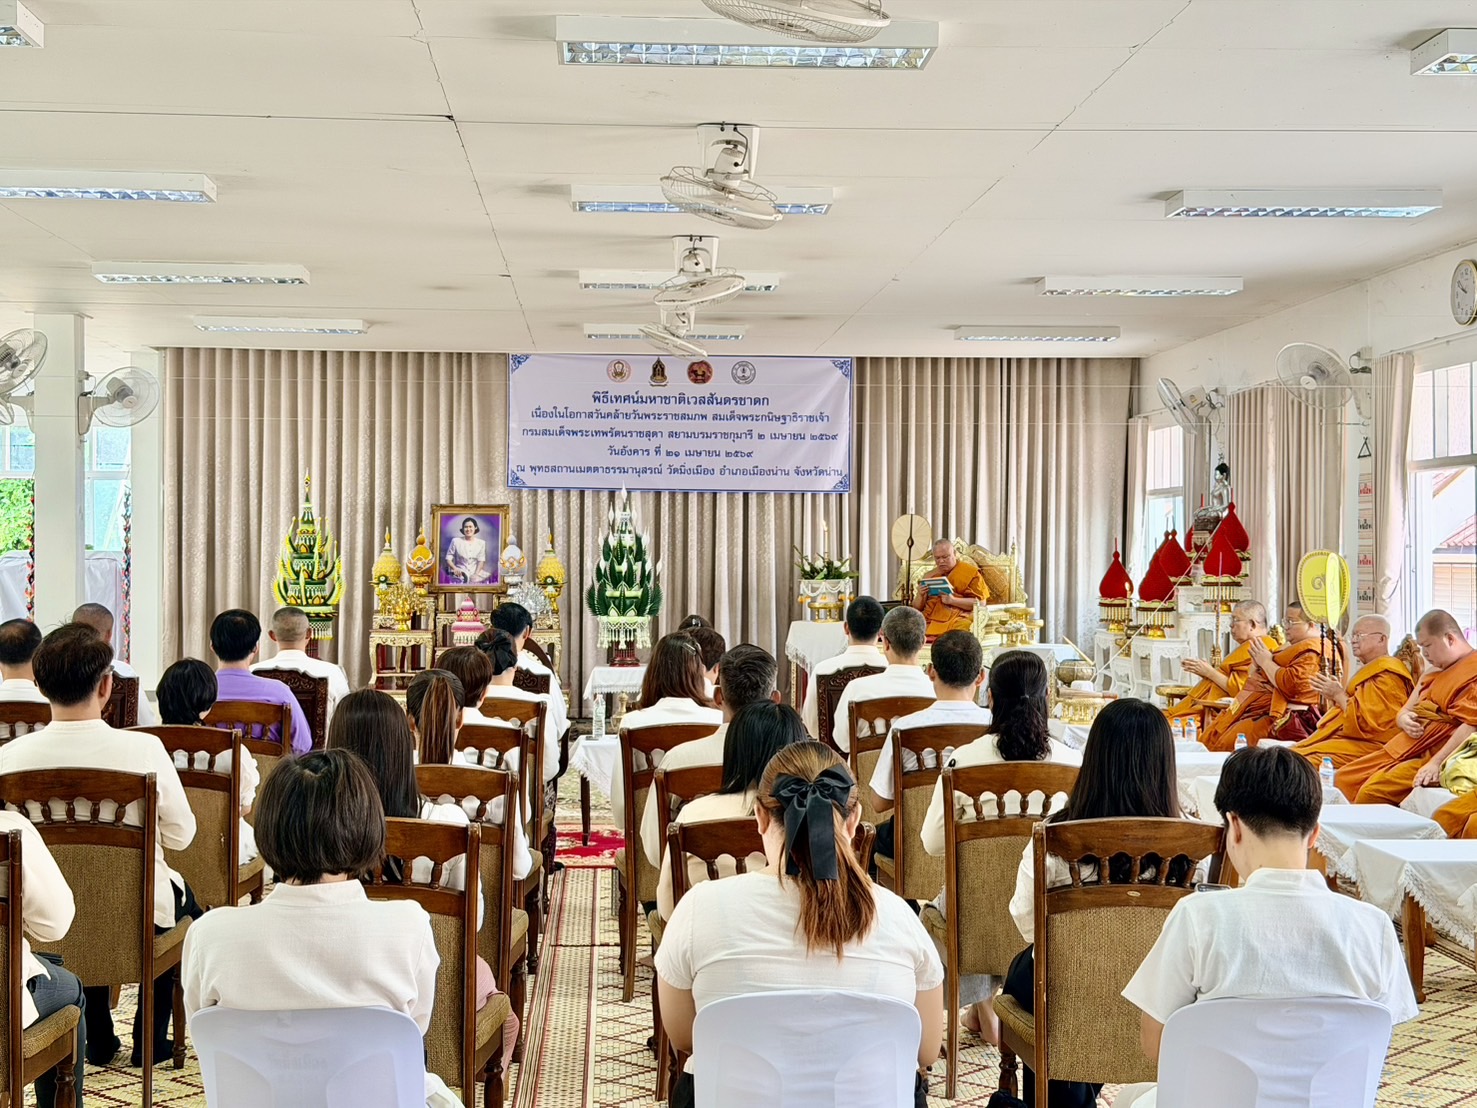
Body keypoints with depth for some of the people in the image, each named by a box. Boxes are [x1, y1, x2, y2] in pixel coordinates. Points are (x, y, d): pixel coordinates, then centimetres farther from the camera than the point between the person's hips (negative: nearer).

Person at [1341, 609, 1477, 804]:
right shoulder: (1433, 673, 23)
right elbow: (1403, 712, 27)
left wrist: (1437, 763, -27)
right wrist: (1404, 720, 1)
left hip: (1433, 755, -10)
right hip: (1404, 747, 10)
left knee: (1373, 791, -28)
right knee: (1344, 779, -2)